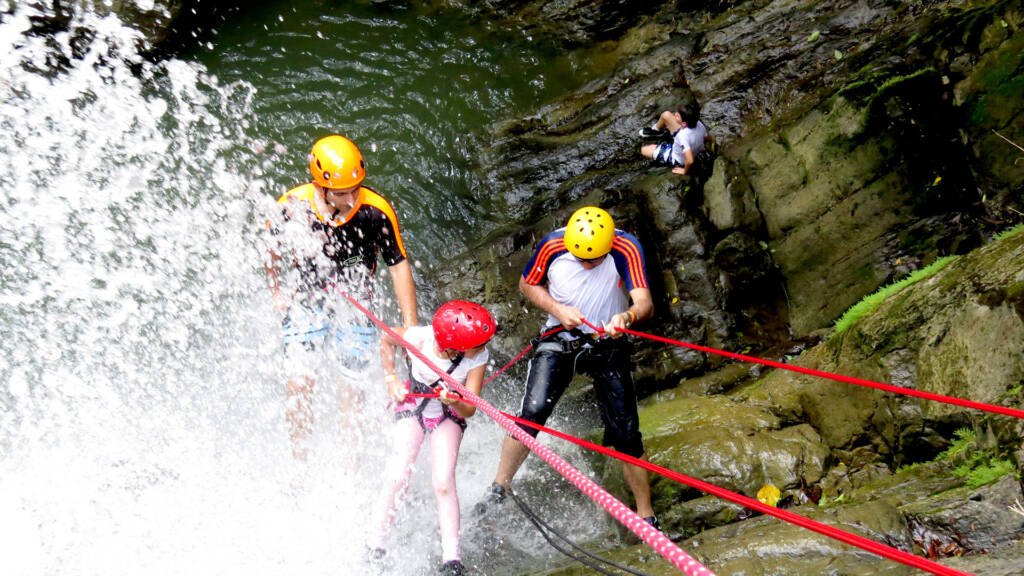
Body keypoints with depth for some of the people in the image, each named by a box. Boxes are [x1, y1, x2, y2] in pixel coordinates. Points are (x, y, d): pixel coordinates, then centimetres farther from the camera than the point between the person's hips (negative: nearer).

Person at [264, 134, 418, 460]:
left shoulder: (376, 211, -21)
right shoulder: (291, 207, -18)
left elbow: (399, 265, -11)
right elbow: (273, 251, 5)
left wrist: (411, 326, -13)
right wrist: (277, 293, 4)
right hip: (305, 301, 0)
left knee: (352, 386, 3)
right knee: (301, 380, -10)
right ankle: (300, 461, 6)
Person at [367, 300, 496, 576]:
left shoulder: (478, 359, -26)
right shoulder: (419, 337, -29)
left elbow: (468, 411, -22)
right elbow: (386, 340, -6)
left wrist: (455, 402, -44)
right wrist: (391, 379, -11)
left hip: (449, 416, 0)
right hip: (412, 406, 0)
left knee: (444, 484, -16)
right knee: (397, 479, -12)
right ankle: (375, 545, 8)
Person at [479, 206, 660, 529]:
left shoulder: (626, 248, -21)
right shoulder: (552, 246, -17)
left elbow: (645, 302, -30)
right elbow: (527, 284, 0)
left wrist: (627, 316, -52)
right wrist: (558, 310, -17)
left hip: (607, 344, 0)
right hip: (560, 338, 0)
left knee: (626, 433, -3)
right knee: (532, 413, -18)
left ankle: (646, 515, 14)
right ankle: (499, 488, 3)